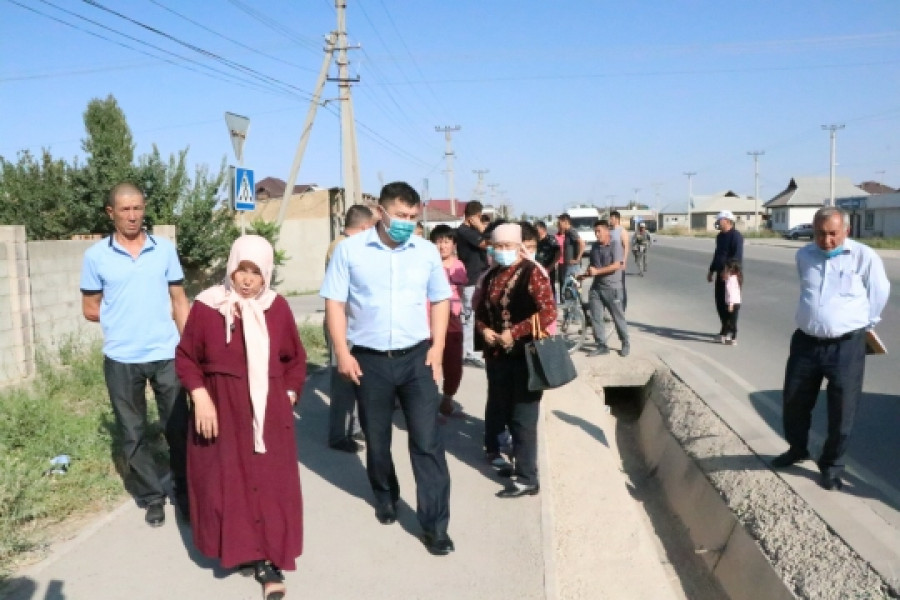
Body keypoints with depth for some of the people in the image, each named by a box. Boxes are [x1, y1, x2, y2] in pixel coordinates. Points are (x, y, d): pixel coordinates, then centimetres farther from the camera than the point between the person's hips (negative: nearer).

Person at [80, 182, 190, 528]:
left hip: (167, 355, 0)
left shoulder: (165, 249, 2)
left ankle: (186, 493, 22)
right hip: (121, 359, 0)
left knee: (178, 428, 6)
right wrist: (124, 317, -1)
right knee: (133, 433, 10)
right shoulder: (96, 256, -1)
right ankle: (151, 497, 25)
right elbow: (90, 309, 6)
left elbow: (179, 301, 5)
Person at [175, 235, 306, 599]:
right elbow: (186, 357, 0)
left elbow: (296, 359, 10)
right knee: (227, 486, 4)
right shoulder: (206, 306, -8)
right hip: (221, 413, -1)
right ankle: (240, 551, 21)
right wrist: (200, 397, -11)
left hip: (268, 415, 2)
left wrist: (289, 395, 2)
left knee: (270, 487, 3)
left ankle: (269, 562, 11)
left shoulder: (277, 307, -1)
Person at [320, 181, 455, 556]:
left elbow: (440, 300, 9)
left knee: (427, 442, -1)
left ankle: (434, 525, 8)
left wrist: (437, 347, 0)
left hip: (416, 357, 1)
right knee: (376, 440, 16)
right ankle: (385, 498, 42)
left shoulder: (427, 251, 2)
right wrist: (342, 353, -10)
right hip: (369, 359, 0)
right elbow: (334, 303, -4)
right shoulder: (350, 250, -5)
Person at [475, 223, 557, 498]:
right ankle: (518, 463, 32)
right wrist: (483, 330, -2)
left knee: (523, 417, -2)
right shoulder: (491, 276, 11)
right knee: (503, 412, 16)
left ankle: (527, 478, 6)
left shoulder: (532, 273, -9)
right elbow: (481, 310, 19)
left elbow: (549, 312, -17)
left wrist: (514, 333, -19)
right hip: (497, 356, 7)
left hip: (525, 356, -7)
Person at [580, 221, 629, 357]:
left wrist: (597, 271, -25)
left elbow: (616, 266, -19)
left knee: (618, 317, 4)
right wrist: (585, 275, 3)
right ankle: (601, 346, 9)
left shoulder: (615, 246, -8)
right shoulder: (595, 247, 11)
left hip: (612, 287, -6)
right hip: (596, 287, 6)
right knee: (595, 317, 2)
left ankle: (625, 344, 18)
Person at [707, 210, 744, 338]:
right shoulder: (720, 236, 16)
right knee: (719, 301, 12)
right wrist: (712, 270, 24)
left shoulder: (736, 236, -13)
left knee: (729, 303, -5)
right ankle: (725, 329, 24)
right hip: (721, 274, 9)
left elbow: (737, 256, -20)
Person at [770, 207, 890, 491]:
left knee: (841, 411, 4)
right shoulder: (804, 255, 6)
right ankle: (797, 449, 39)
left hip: (846, 346, -4)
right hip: (806, 342, 4)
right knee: (793, 402, 15)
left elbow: (878, 295, 5)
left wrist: (862, 327, 15)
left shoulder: (865, 257, -8)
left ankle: (832, 465, 24)